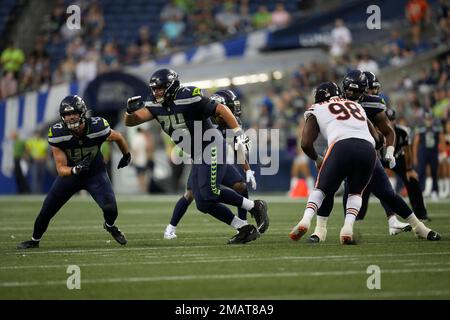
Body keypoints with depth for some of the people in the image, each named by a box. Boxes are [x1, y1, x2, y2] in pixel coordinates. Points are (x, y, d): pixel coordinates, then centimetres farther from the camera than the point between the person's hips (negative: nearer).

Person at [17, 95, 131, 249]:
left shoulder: (98, 127, -27)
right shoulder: (57, 134, -26)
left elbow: (118, 137, -3)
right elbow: (61, 169, -22)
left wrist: (126, 156, 13)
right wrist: (75, 170, -43)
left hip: (95, 174, -1)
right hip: (70, 173, 1)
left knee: (110, 209, -19)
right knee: (46, 211, -1)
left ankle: (110, 226, 18)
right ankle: (35, 240, 28)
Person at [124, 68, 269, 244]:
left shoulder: (188, 99, -19)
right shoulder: (156, 106, 2)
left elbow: (221, 109, -17)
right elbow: (130, 121, -2)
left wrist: (238, 136, -21)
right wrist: (131, 111, -26)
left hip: (212, 149, -8)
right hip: (197, 157, 8)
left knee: (209, 193, -23)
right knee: (203, 203, 2)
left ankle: (255, 207, -9)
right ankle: (245, 229, 6)